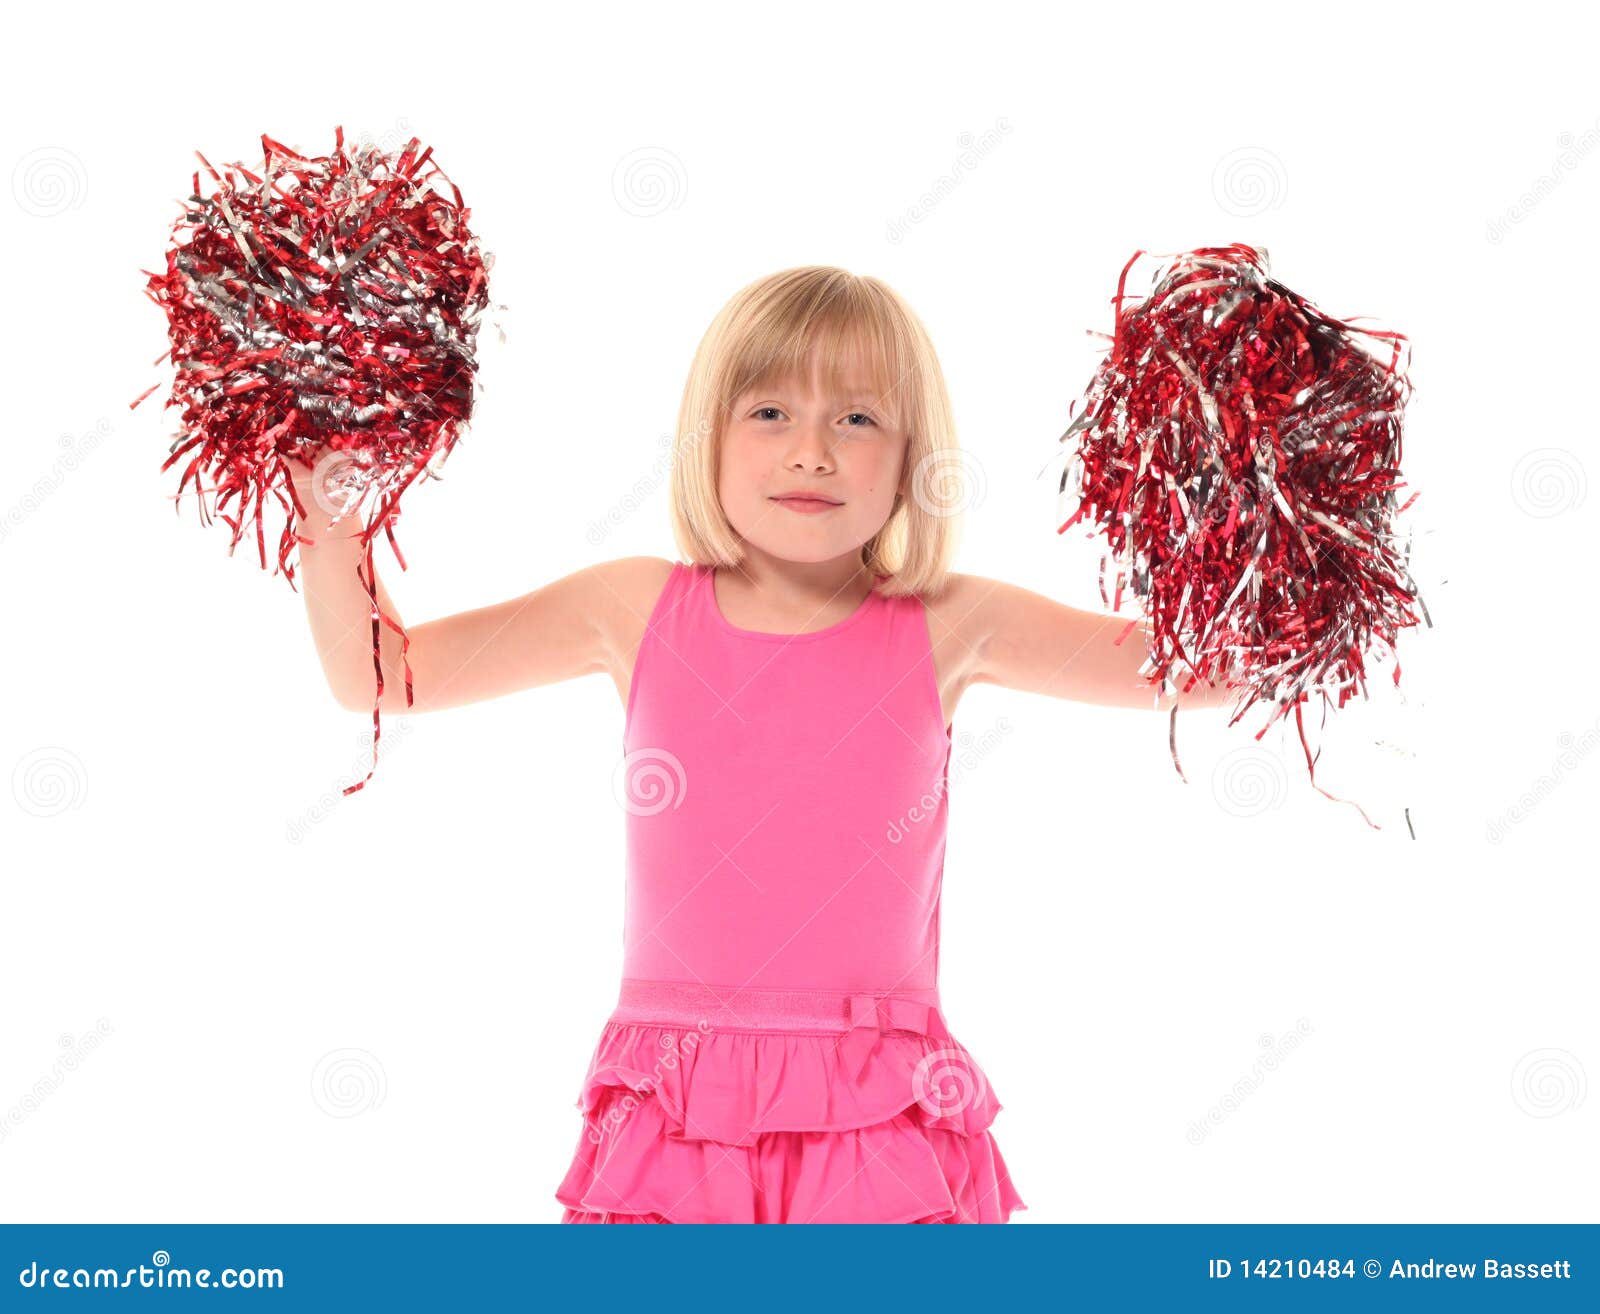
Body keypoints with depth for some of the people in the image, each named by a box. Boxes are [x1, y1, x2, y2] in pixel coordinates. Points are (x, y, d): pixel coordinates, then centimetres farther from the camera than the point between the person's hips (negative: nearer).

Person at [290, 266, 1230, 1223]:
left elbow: (1206, 669, 4)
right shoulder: (637, 611, 2)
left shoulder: (946, 629, 0)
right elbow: (378, 674, 9)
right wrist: (328, 509, -3)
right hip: (676, 1128, 1)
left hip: (882, 1133, -1)